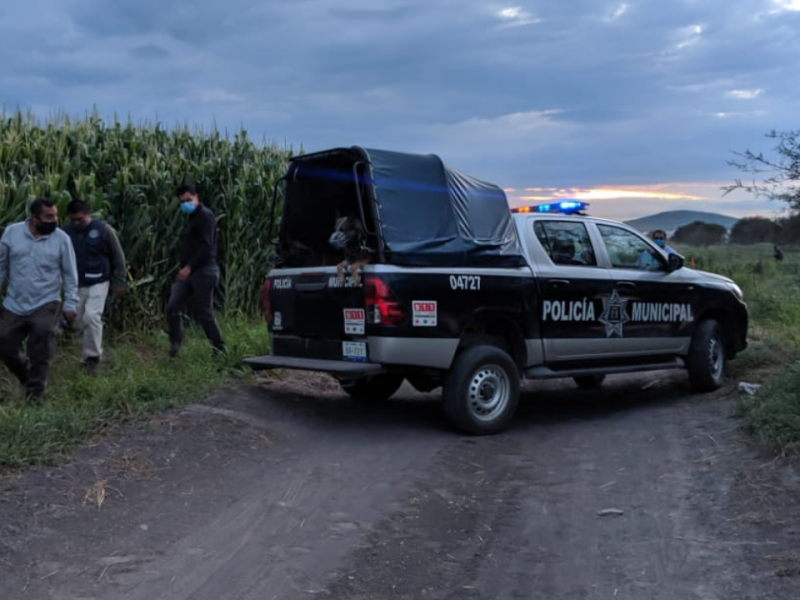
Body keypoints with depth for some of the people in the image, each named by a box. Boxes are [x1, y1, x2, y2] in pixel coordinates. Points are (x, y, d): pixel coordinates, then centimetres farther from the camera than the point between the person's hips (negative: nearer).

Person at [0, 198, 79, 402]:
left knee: (41, 350, -13)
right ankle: (28, 376, 34)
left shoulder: (61, 238, -6)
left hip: (45, 304, -3)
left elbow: (70, 274, -1)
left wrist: (70, 303, -5)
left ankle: (35, 390, 2)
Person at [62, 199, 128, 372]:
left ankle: (93, 355, -5)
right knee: (80, 322, 9)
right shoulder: (66, 233, -2)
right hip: (76, 285, 4)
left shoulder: (104, 230, -10)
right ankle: (87, 355, 26)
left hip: (98, 283, -4)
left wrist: (120, 282, -4)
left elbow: (118, 257, -4)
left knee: (92, 316, -19)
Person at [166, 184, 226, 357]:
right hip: (188, 271, 8)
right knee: (172, 307, -2)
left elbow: (206, 246, -19)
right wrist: (183, 267, 14)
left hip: (203, 271, -8)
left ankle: (220, 349, 7)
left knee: (204, 313, -5)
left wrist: (189, 267, -24)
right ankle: (175, 342, 13)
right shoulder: (192, 218, 20)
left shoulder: (205, 216, -9)